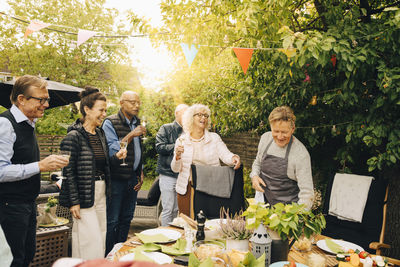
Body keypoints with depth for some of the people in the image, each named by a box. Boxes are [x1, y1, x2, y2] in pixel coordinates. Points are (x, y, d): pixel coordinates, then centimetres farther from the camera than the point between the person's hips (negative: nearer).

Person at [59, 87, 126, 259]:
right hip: (84, 196, -8)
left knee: (101, 237, 15)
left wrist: (116, 157, -1)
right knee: (90, 240, -2)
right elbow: (68, 171, -15)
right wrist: (73, 202, -15)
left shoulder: (100, 134, 10)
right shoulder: (74, 136, -14)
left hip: (100, 193, 8)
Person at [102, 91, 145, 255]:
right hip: (117, 179, -6)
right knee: (112, 221, 0)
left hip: (133, 178, 7)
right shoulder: (110, 123, -9)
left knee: (126, 219, 14)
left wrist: (141, 173, 14)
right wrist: (131, 135, -25)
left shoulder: (137, 123, 12)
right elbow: (111, 150, -18)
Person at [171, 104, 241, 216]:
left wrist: (233, 158, -29)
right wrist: (177, 156, -17)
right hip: (187, 189, 0)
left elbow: (225, 155, -8)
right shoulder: (181, 140, 3)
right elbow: (175, 169, 2)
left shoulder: (214, 138, 4)